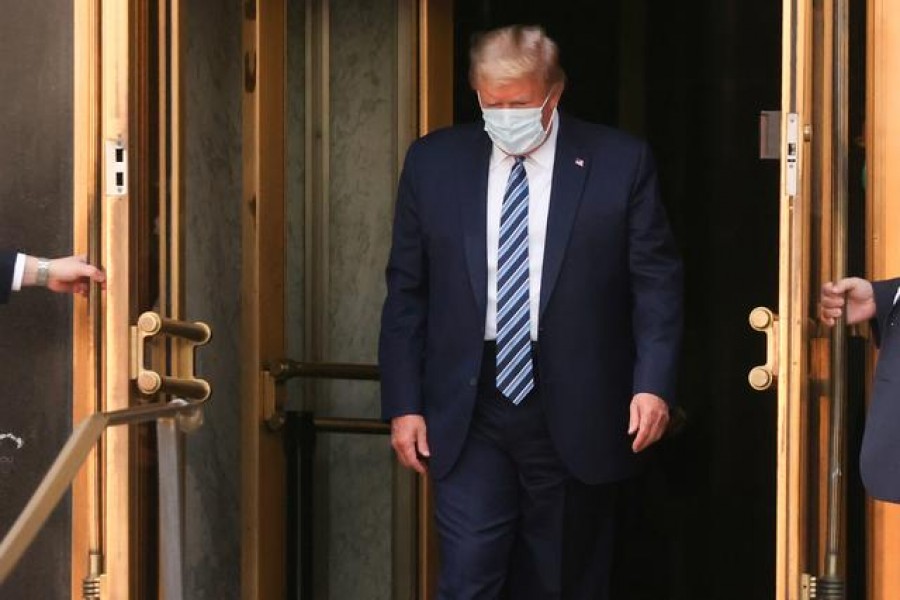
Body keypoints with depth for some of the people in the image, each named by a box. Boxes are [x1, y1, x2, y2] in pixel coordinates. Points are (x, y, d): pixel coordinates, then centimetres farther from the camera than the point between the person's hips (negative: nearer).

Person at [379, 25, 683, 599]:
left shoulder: (621, 162, -1)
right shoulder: (434, 162, 4)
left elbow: (657, 281, -1)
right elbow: (407, 292, 7)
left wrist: (653, 382, -13)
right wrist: (403, 403, 1)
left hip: (576, 414, -1)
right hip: (470, 408, 1)